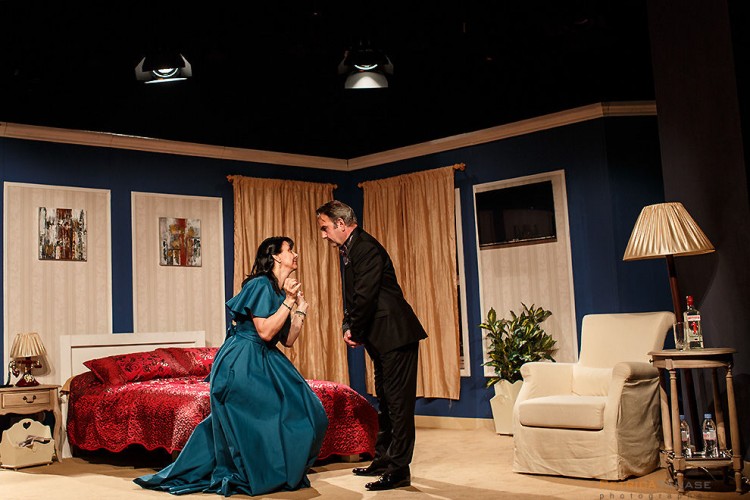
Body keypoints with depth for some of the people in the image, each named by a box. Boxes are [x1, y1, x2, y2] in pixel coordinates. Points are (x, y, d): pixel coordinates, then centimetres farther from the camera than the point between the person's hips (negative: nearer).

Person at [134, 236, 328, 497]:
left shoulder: (280, 291, 14)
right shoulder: (261, 285, -13)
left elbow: (287, 339, 12)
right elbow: (265, 332, -21)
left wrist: (301, 307, 6)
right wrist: (288, 301, -18)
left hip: (262, 363, 10)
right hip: (241, 364, -10)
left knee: (303, 409, 8)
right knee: (248, 421, -5)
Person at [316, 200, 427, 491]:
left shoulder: (365, 248, -17)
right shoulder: (350, 250, 16)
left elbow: (365, 296, -22)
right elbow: (352, 296, 19)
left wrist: (355, 331, -9)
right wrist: (348, 327, 3)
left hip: (396, 335, -11)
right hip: (382, 338, 11)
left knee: (398, 402, -5)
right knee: (385, 402, 17)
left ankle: (399, 469, 0)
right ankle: (383, 459, 28)